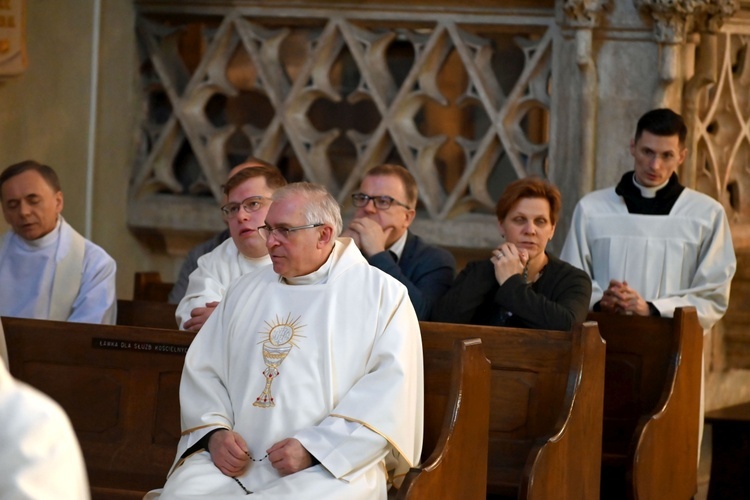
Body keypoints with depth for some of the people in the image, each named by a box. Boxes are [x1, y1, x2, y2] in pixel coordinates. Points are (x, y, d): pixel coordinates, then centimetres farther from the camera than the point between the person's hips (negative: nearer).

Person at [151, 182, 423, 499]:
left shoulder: (382, 294, 4)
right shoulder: (247, 291, 19)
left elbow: (391, 385, -7)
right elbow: (202, 369, 16)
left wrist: (314, 448, -16)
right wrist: (215, 432, -5)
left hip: (331, 468, -4)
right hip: (235, 461, 4)